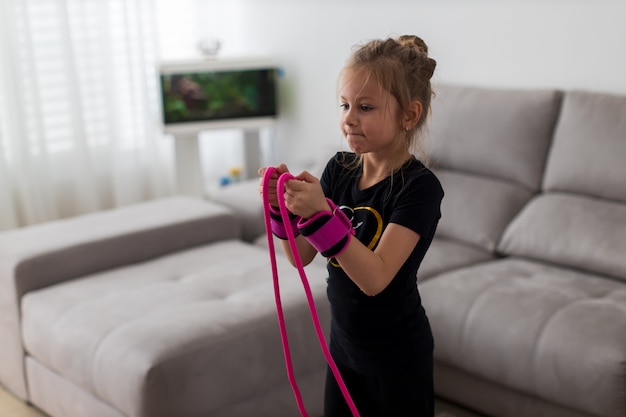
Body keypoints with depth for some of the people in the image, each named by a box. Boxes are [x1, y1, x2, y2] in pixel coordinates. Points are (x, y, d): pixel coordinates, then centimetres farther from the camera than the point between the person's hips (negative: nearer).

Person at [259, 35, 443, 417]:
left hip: (398, 358, -5)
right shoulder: (339, 169, -4)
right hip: (343, 344, 5)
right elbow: (302, 255, -2)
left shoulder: (419, 186, -21)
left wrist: (320, 213, -39)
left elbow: (375, 278, -29)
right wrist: (284, 208, -20)